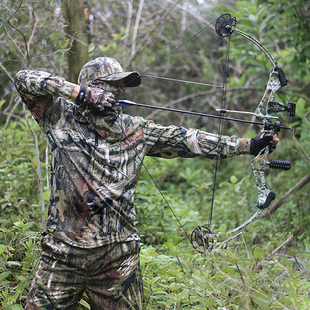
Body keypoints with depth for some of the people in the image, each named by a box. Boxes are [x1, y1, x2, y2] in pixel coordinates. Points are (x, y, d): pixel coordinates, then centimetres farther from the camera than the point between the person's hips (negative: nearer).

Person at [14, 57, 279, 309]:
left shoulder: (136, 131, 10)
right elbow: (24, 80, -5)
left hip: (118, 255, 2)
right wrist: (79, 92, -12)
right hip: (64, 253, -2)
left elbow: (187, 140, 7)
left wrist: (249, 145, 2)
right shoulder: (61, 118, 2)